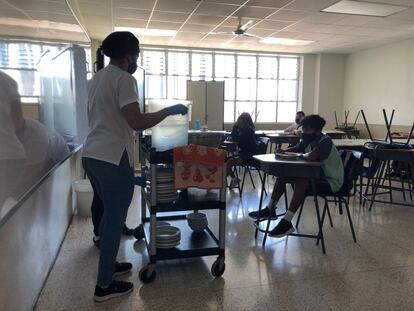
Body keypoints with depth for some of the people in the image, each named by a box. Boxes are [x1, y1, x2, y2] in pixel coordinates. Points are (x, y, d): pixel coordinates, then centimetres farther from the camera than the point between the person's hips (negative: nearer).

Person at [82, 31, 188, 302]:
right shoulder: (124, 79, -12)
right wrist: (169, 111, -11)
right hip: (113, 158, -9)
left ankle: (108, 263, 37)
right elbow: (136, 122, -23)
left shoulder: (97, 78, 17)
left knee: (110, 213, 22)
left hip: (91, 154, 10)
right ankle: (104, 285, 14)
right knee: (115, 218, 2)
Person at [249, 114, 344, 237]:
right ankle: (270, 209, 9)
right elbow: (295, 149, 14)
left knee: (301, 182, -35)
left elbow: (311, 157, -42)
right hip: (317, 175, 9)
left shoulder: (326, 142, -25)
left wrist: (302, 155, -18)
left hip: (332, 182, -9)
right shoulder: (308, 141, 0)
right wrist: (284, 151, -9)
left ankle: (286, 223, -32)